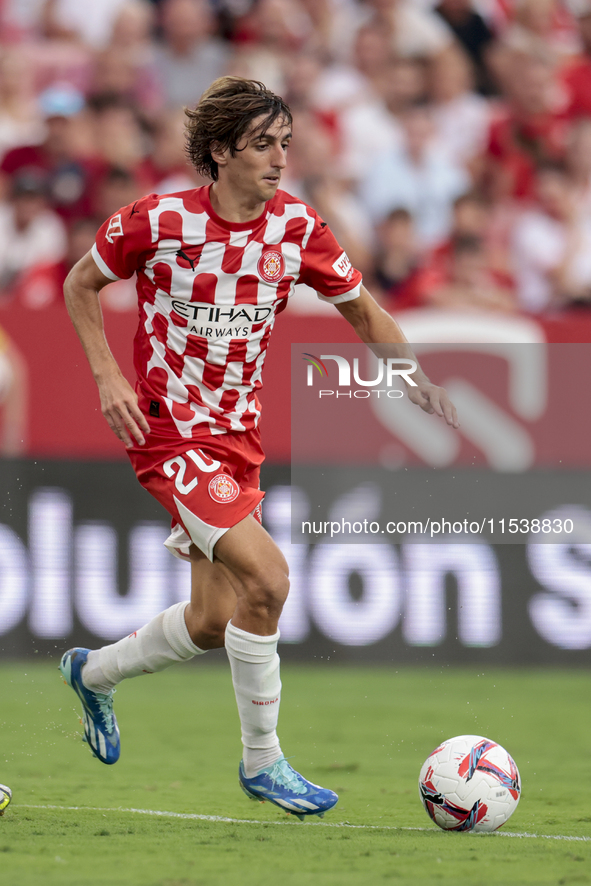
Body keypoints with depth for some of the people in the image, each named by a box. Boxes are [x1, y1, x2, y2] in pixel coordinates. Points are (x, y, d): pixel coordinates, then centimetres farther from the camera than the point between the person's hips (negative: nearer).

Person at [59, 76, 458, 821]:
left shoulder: (295, 227, -3)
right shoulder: (159, 222, -14)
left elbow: (362, 311, 8)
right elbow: (80, 284, 1)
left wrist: (415, 378, -8)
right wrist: (107, 377, -10)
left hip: (239, 435, 6)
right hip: (170, 430, -6)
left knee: (213, 622, 11)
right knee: (266, 578, -22)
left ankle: (93, 674, 41)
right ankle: (262, 762, -7)